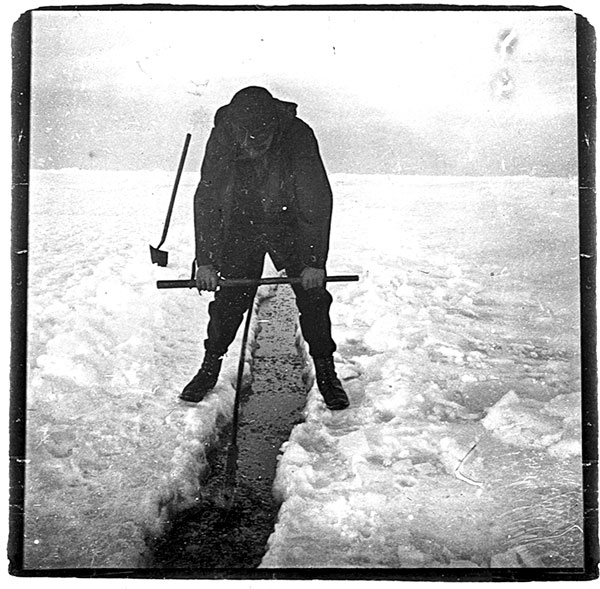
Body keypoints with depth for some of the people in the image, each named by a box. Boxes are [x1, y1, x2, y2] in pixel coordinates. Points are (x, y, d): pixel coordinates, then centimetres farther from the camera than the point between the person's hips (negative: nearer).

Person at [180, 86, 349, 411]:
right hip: (239, 226, 1)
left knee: (313, 296, -2)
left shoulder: (299, 136, -27)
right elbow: (206, 199, -16)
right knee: (229, 299, 0)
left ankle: (325, 371, 14)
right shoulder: (222, 136, -23)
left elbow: (318, 199, -21)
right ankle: (210, 367, 19)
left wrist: (314, 261, -23)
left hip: (290, 225, 0)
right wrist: (205, 261, -20)